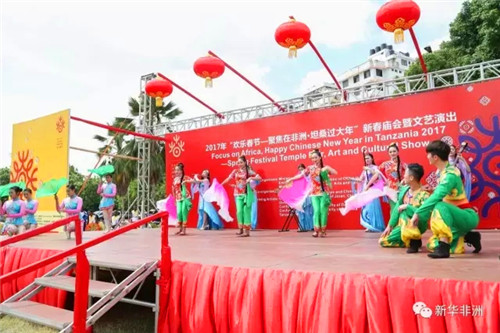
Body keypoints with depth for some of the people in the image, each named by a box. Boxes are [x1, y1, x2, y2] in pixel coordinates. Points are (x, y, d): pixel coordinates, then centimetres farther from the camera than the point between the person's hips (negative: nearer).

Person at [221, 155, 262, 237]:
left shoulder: (249, 171, -2)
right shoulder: (235, 171, 8)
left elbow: (259, 178, -7)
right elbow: (228, 179, 9)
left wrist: (251, 178, -22)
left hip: (247, 194, -3)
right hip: (238, 194, 3)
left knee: (246, 211, -4)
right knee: (239, 211, -3)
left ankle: (247, 230, 0)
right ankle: (241, 229, 10)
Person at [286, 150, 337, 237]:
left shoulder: (325, 167, 6)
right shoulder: (310, 168, 5)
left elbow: (335, 173, -1)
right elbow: (301, 175, 5)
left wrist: (328, 168, -16)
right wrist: (291, 179, 2)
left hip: (324, 193, 0)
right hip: (314, 194, 0)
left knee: (323, 211, -3)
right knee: (316, 210, -11)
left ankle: (323, 230, 8)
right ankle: (316, 230, -6)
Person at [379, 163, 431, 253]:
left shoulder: (424, 195, -24)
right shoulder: (404, 189, -3)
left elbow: (425, 216, -35)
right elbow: (397, 208, 5)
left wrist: (407, 207, -31)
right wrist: (390, 226, 4)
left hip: (418, 226, -7)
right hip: (403, 225, 7)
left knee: (404, 212, -37)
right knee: (383, 241, 2)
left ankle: (415, 241, -18)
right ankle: (410, 240, 16)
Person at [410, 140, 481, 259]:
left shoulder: (450, 174, -21)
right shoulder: (442, 173, 5)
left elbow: (436, 197, -33)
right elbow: (436, 197, 9)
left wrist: (418, 213, -29)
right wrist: (421, 216, 4)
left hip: (468, 216, -9)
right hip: (456, 217, 9)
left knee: (441, 206, -37)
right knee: (432, 245, 5)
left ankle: (444, 248, -33)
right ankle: (469, 237, 16)